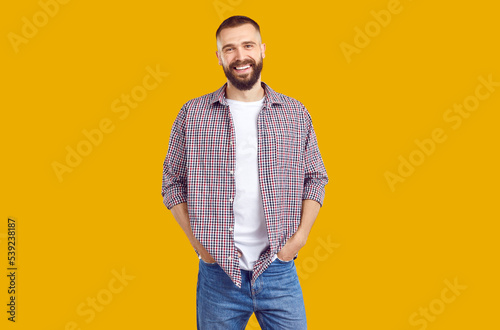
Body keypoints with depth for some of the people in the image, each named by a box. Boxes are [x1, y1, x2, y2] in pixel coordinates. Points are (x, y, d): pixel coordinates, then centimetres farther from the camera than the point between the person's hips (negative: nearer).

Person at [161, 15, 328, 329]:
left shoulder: (297, 114, 4)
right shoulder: (193, 114, 1)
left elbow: (316, 178, 8)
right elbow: (173, 182, 5)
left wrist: (299, 237, -3)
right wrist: (198, 240, -4)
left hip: (279, 270, 1)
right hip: (218, 271, 0)